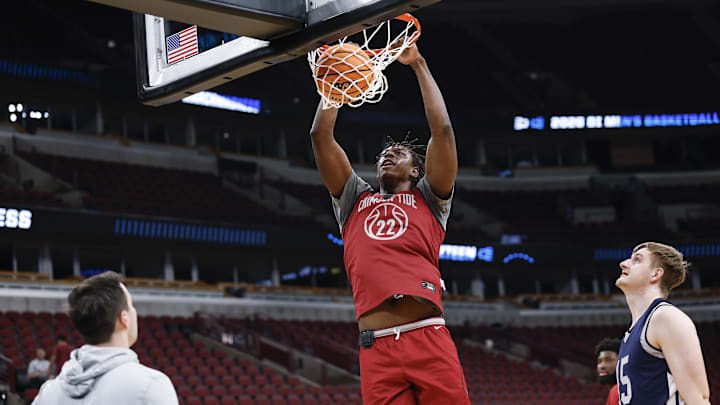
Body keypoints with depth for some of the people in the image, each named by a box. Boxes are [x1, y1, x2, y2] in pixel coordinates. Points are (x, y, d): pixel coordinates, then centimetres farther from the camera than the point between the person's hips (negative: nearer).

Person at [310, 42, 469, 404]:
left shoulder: (428, 199, 20)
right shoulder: (355, 200, 25)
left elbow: (442, 129, 11)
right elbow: (320, 135, 21)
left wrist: (418, 65, 17)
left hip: (428, 337, -1)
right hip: (376, 347, 1)